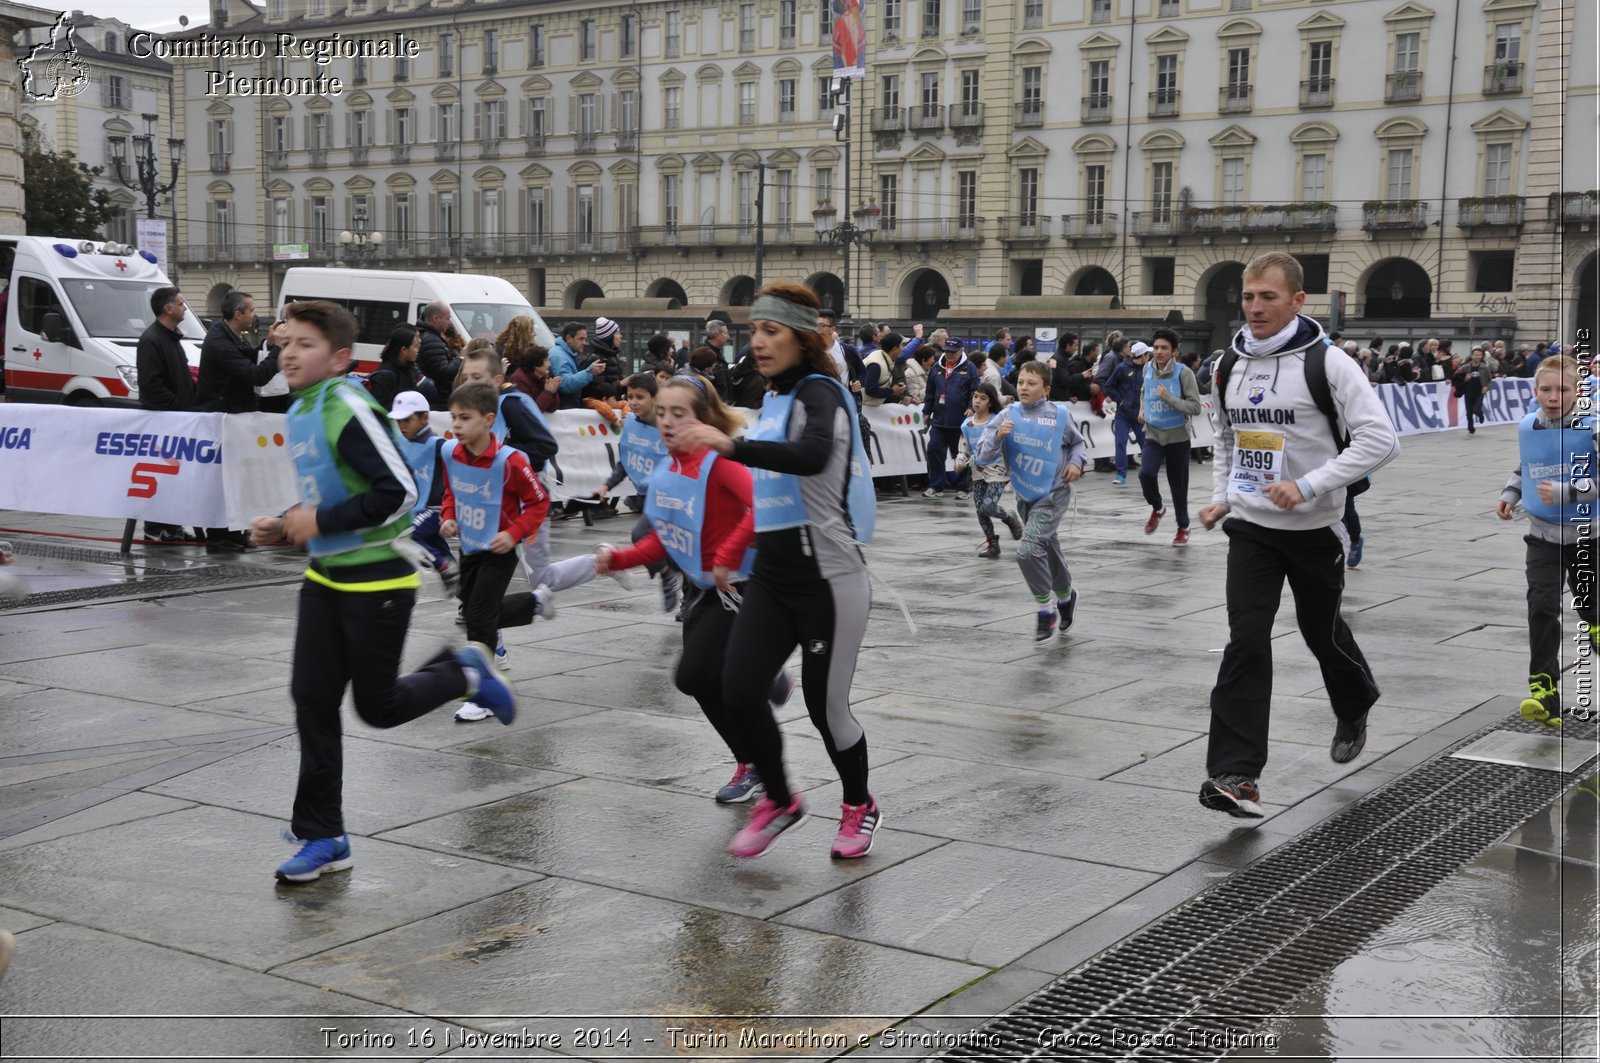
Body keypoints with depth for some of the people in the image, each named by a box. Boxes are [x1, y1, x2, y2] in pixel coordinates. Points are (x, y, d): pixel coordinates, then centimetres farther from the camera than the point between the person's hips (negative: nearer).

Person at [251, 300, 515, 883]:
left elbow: (399, 492, -24)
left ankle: (464, 672, 30)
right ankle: (323, 837, 13)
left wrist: (322, 522, -20)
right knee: (312, 700, 4)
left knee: (378, 706, 2)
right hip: (325, 578, 8)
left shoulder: (349, 410, -19)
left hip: (377, 581, -8)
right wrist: (284, 526, 5)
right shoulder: (299, 413, 9)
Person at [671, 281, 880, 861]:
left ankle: (859, 807, 27)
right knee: (739, 689, -6)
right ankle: (779, 802, 16)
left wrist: (731, 445, -45)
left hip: (827, 578, -7)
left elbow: (813, 457, -36)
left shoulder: (820, 392, -13)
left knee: (825, 704, 1)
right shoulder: (774, 399, 12)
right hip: (772, 576, 7)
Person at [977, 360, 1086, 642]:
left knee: (1029, 551, -19)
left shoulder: (1060, 414, -9)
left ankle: (1047, 610, -2)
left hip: (1053, 495, -4)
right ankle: (1065, 597, 45)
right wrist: (998, 436, -25)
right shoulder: (1009, 415, -5)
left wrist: (1075, 462, -8)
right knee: (1049, 550, 20)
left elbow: (1079, 443, 10)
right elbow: (984, 454, -8)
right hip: (1024, 496, 4)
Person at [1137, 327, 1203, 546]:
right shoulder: (1148, 369, 1)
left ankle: (1183, 528, 27)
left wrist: (1168, 398, -26)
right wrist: (1142, 409, 9)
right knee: (1146, 473, -19)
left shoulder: (1184, 373, -14)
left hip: (1178, 437, -3)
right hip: (1153, 435, 3)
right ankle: (1157, 508, 11)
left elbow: (1195, 407, -18)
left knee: (1178, 485, 6)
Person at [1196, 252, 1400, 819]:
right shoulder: (1229, 368, 5)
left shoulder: (1327, 363, -13)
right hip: (1250, 527, 3)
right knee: (1246, 640, -10)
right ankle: (1236, 774, -12)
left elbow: (1380, 438, -18)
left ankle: (1355, 708, 49)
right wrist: (1220, 497, 10)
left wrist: (1308, 486, -24)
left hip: (1315, 528, -3)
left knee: (1322, 630, 15)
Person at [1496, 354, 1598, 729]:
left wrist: (1565, 492, -31)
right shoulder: (1527, 427, -2)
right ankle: (1544, 694, -16)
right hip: (1543, 535, 2)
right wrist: (1509, 495, 3)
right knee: (1542, 608, -13)